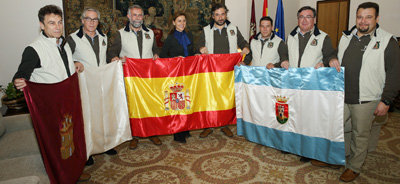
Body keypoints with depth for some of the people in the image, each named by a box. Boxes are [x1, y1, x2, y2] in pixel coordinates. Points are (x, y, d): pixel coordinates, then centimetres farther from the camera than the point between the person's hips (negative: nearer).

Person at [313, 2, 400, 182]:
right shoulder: (346, 37, 9)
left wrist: (385, 101, -10)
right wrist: (332, 61, -1)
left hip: (366, 101, -4)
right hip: (340, 96, 5)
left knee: (360, 135, 9)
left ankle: (354, 167, 28)